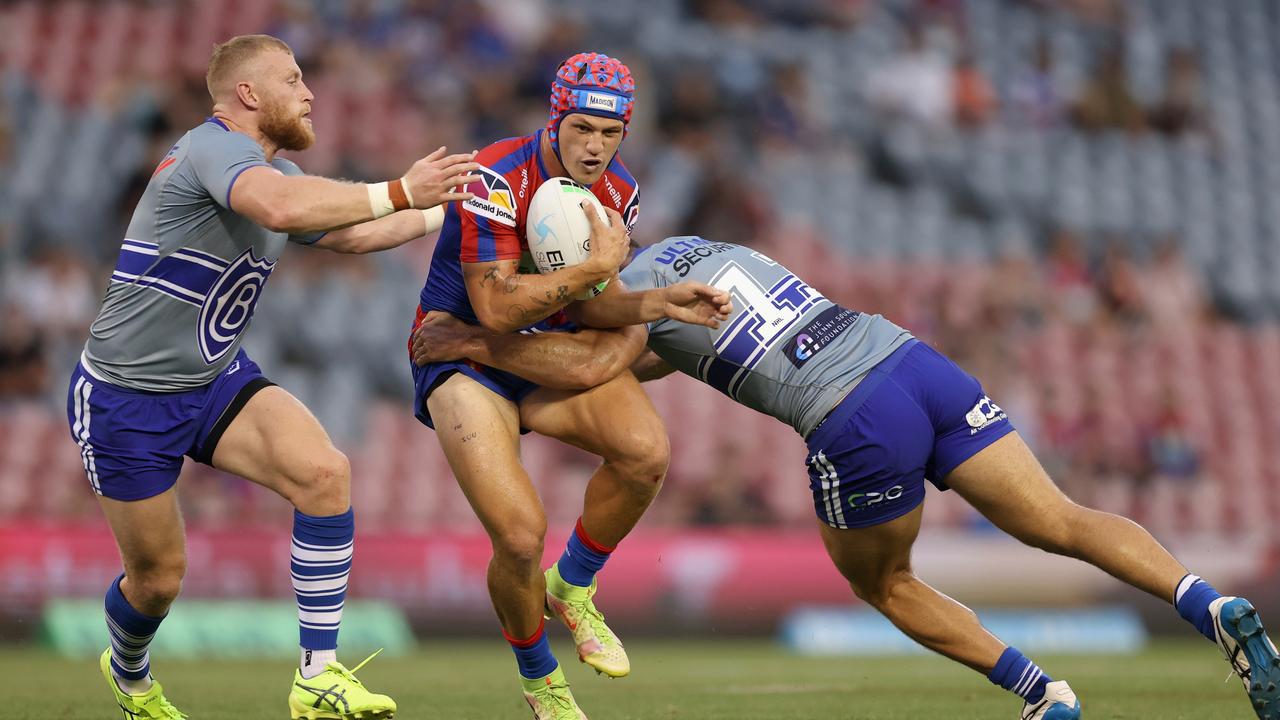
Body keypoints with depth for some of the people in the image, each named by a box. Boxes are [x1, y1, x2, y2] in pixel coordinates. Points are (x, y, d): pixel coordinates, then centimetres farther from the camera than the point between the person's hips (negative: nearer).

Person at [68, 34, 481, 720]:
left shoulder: (276, 169, 9)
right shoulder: (214, 147, -21)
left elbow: (348, 234, 27)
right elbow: (282, 208, -43)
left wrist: (444, 210, 24)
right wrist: (398, 191, -41)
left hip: (217, 380, 8)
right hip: (126, 399, -8)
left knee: (325, 472, -19)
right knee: (157, 576, 4)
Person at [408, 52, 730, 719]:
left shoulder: (618, 192, -3)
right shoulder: (497, 177, -25)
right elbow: (496, 307, -29)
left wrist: (660, 302, -13)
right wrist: (596, 268, -31)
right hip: (463, 355, -5)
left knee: (646, 451, -24)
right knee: (520, 535, -22)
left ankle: (572, 588, 4)